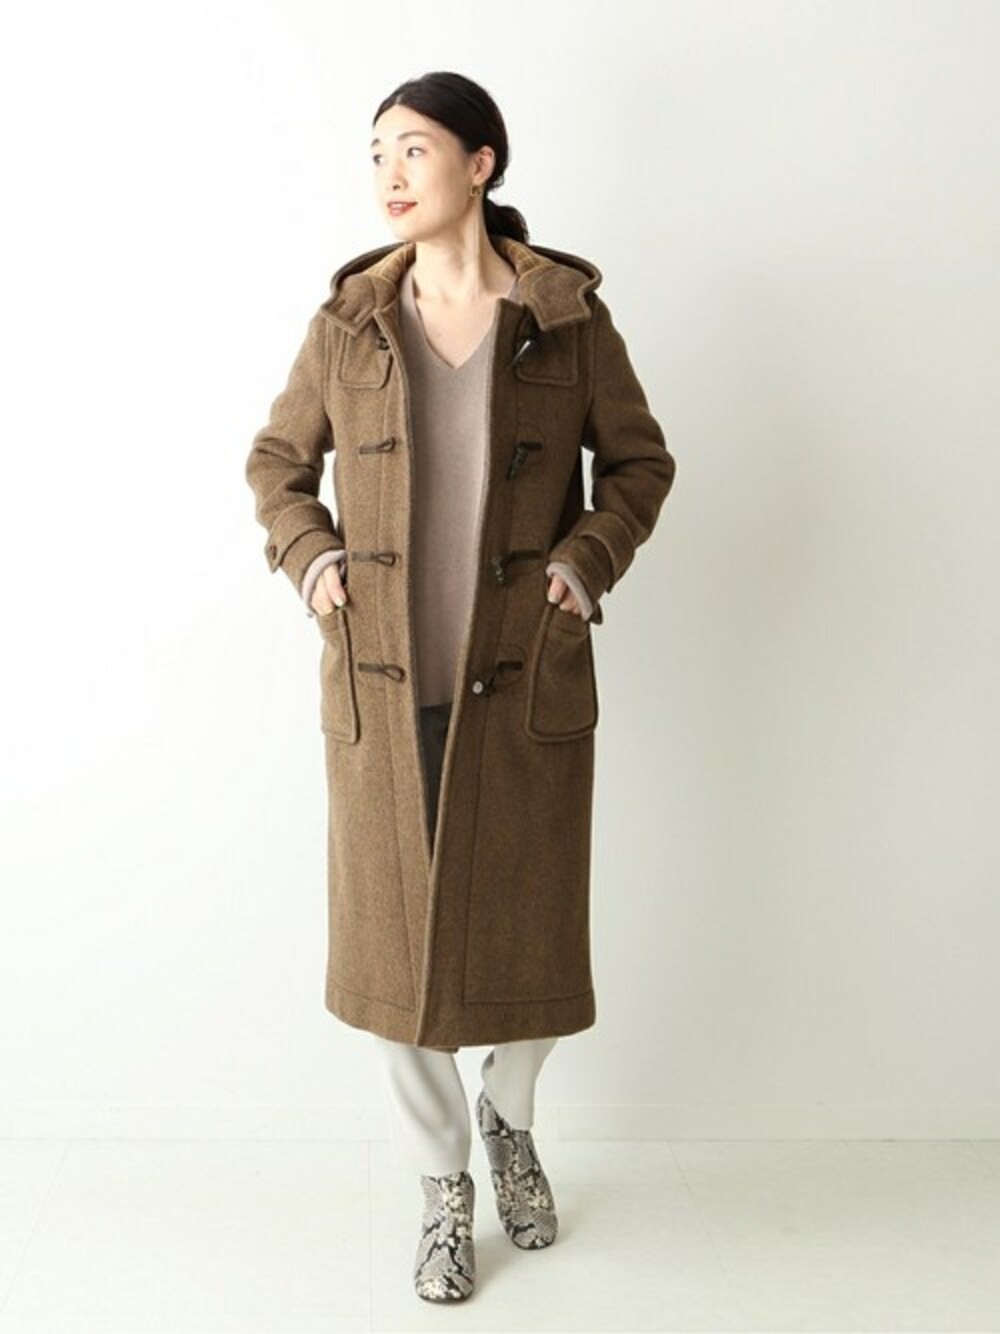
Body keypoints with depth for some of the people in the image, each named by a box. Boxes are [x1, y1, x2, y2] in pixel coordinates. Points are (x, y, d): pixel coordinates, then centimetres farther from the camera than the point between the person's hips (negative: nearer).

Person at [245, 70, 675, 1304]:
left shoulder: (568, 313, -2)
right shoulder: (349, 317, 2)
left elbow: (640, 460, 8)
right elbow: (277, 460, 13)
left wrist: (590, 557, -8)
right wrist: (308, 558, -4)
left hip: (527, 681, -1)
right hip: (382, 684, 1)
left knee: (527, 922, 11)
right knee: (395, 928, 7)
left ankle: (509, 1119, 43)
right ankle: (441, 1183, 30)